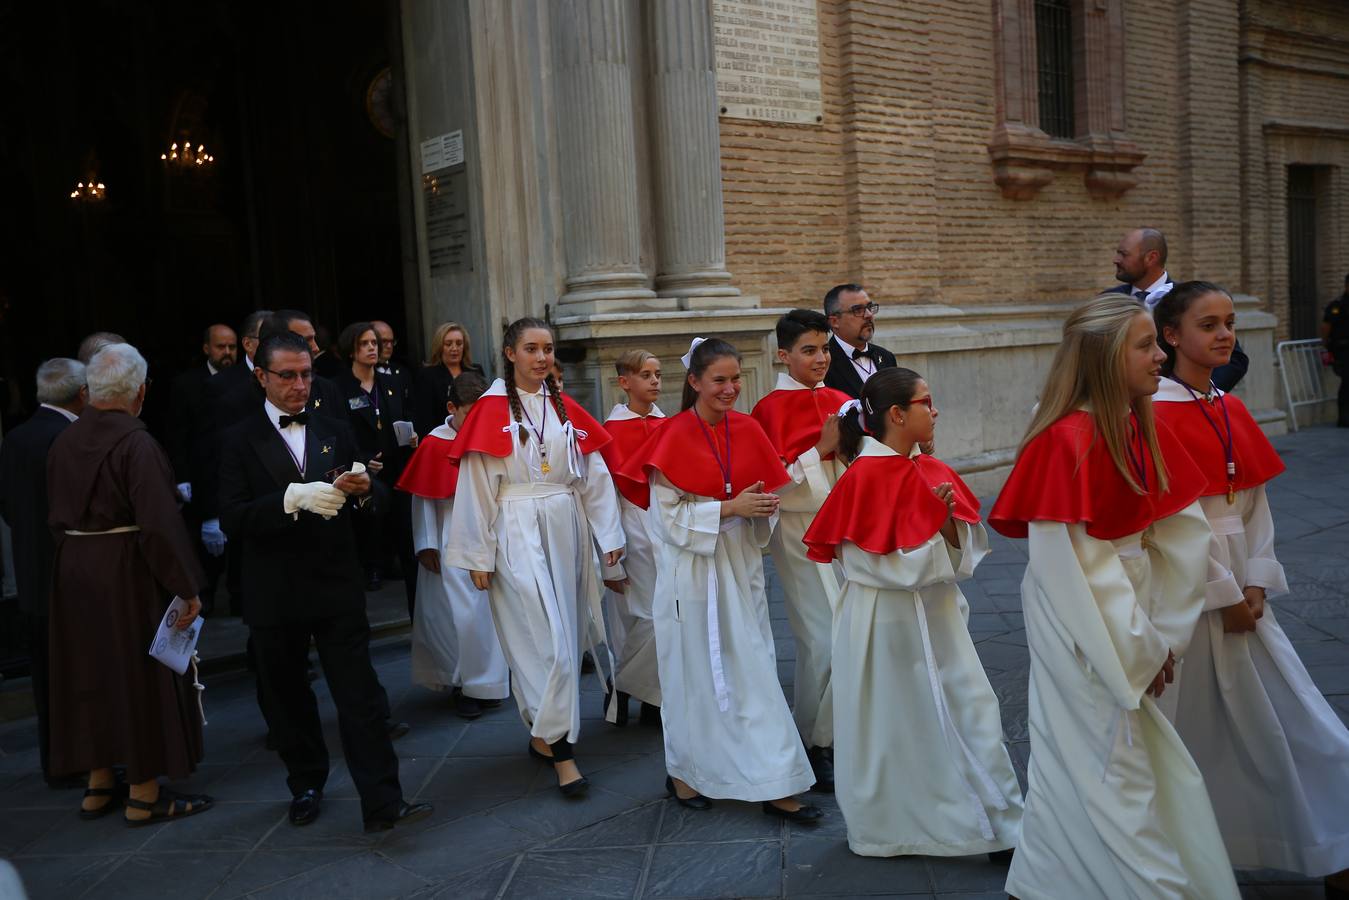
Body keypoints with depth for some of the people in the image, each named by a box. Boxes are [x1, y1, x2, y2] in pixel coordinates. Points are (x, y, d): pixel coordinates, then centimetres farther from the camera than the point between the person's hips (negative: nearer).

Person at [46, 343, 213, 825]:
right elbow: (159, 524, -22)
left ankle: (98, 785, 29)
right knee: (140, 677, 5)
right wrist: (186, 586, -16)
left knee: (93, 673, 18)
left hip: (73, 570, 7)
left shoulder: (63, 441, 3)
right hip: (128, 572, -7)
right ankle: (144, 794, 15)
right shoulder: (135, 443, -20)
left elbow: (58, 516, 10)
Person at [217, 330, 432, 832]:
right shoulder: (241, 440, 0)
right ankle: (306, 786, 33)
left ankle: (382, 803, -2)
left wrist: (365, 489, -17)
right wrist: (293, 498, -26)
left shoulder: (335, 433, 8)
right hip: (274, 595, -1)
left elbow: (376, 503, 7)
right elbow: (232, 519, -11)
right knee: (288, 698, 14)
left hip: (336, 587, 1)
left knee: (360, 696, -4)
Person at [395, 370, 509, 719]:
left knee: (490, 612, 10)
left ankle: (487, 683, 25)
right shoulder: (434, 444, -7)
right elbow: (422, 499, -5)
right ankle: (463, 683, 16)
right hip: (451, 544, -3)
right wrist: (426, 545, -7)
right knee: (461, 617, -4)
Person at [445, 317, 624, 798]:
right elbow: (477, 488, -7)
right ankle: (561, 749, 0)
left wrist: (609, 536, 6)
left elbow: (594, 476, 9)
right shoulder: (492, 410, -6)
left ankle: (543, 734, 26)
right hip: (517, 535, -5)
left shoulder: (566, 409, 8)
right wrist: (479, 556, -7)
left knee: (562, 633, 10)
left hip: (566, 530, 5)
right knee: (549, 638, -8)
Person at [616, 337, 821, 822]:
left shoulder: (747, 429, 4)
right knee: (695, 669, 6)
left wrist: (761, 509, -11)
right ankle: (685, 773, 26)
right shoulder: (674, 437, -10)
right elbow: (670, 514, -13)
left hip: (740, 564, 5)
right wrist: (730, 508, -19)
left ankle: (774, 786, 14)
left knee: (754, 670, 6)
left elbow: (767, 496, 11)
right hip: (692, 568, -4)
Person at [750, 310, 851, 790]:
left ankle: (838, 731, 26)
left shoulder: (838, 401, 9)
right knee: (825, 639, -6)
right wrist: (821, 449, -19)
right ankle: (811, 743, 13)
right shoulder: (772, 408, -9)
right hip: (800, 530, -6)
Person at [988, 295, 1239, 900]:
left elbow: (1187, 533, 4)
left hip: (1133, 611, 8)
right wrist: (1138, 649, -13)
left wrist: (1166, 633, -2)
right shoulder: (1066, 442, -22)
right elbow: (1065, 565, -22)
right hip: (1081, 625, -8)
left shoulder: (1145, 430, 3)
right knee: (1112, 768, 5)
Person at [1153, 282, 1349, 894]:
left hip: (1242, 588, 7)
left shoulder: (1230, 409, 8)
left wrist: (1256, 584, -2)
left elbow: (1255, 503, 8)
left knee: (1299, 720, 8)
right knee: (1193, 726, 6)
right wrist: (1224, 595, -12)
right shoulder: (1158, 415, -14)